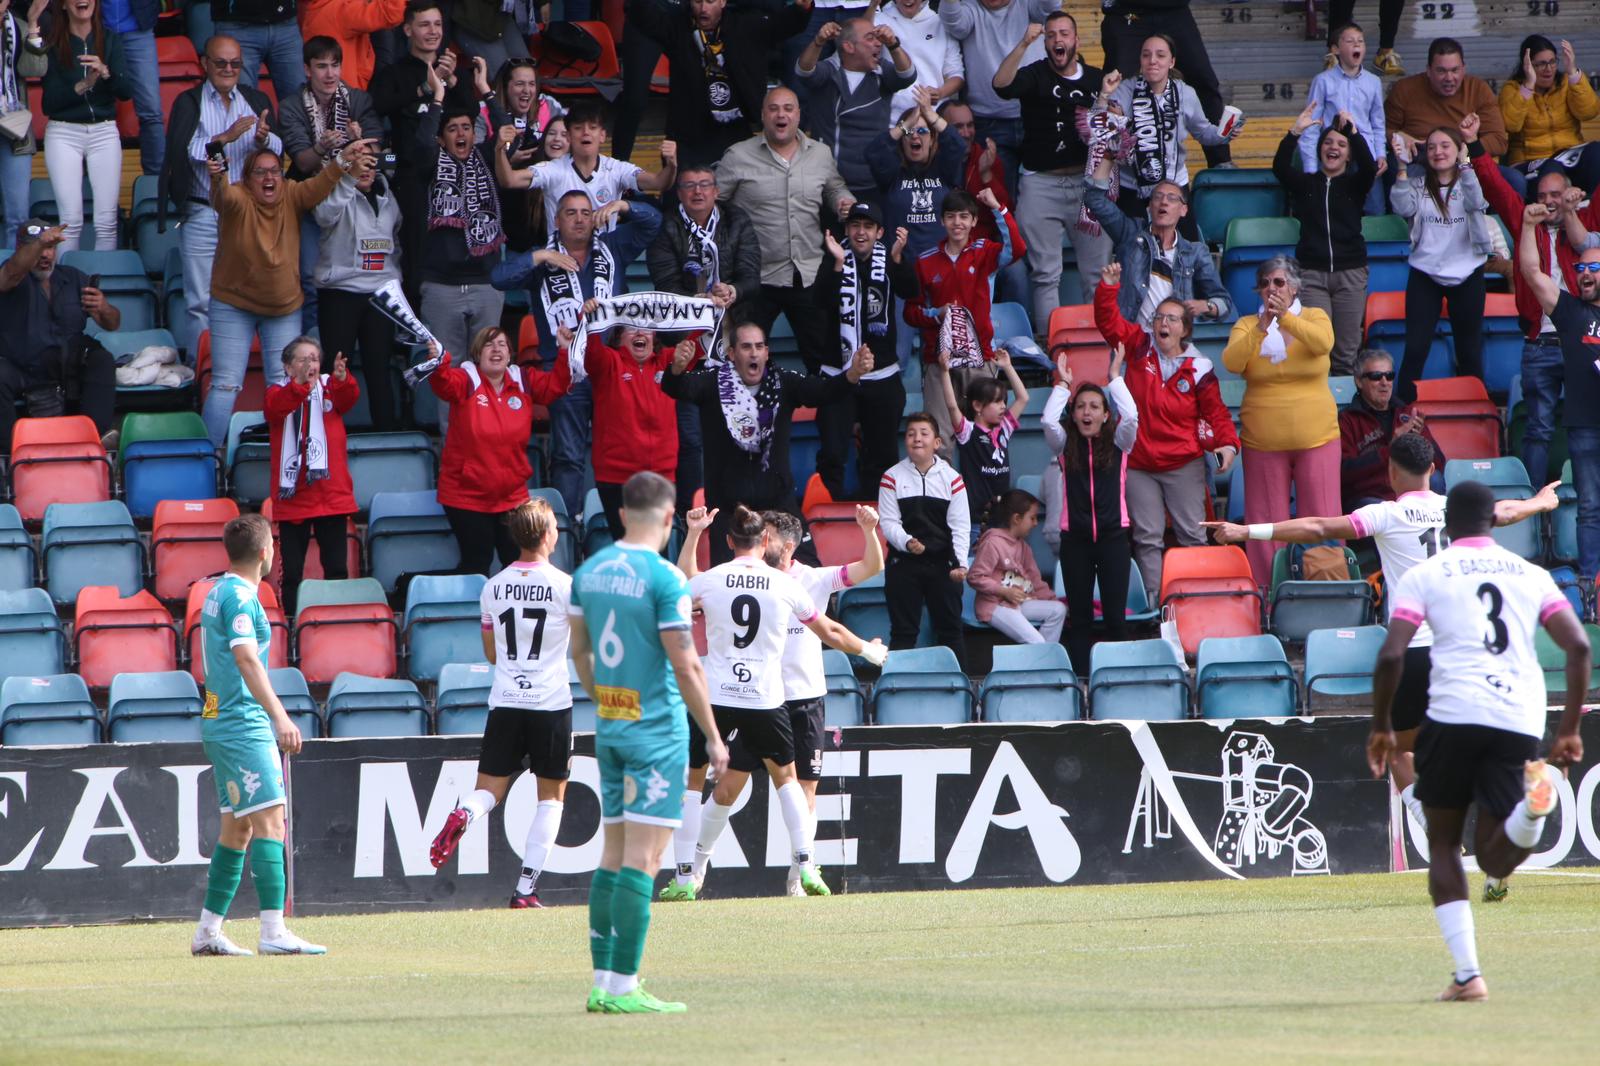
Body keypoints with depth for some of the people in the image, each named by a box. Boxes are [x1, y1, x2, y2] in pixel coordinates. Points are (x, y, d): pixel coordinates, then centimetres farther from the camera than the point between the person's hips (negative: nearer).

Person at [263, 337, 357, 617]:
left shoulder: (331, 388, 6)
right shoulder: (280, 393, 0)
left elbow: (349, 398, -15)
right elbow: (274, 407, -23)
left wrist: (342, 379, -39)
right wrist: (300, 384, -41)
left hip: (332, 496, 2)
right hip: (293, 497, -2)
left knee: (336, 567, 4)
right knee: (292, 570, 1)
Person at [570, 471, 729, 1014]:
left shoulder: (589, 571, 7)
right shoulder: (664, 579, -15)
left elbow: (579, 651, 16)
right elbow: (685, 666, -15)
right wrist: (713, 738, -7)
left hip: (609, 725, 7)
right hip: (657, 728, -7)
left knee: (613, 854, 12)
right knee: (642, 858, -7)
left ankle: (603, 982, 12)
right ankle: (622, 987, -9)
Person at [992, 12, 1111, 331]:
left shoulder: (1098, 80, 10)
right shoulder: (1035, 75, 1)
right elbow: (1002, 85, -20)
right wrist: (1023, 45, -29)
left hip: (1087, 182, 2)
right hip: (1041, 183, -2)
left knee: (1098, 272, 3)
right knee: (1045, 274, 0)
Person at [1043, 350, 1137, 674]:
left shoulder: (1117, 444, 6)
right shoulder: (1065, 446, 8)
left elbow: (1131, 416, -11)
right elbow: (1049, 421, -9)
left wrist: (1115, 379, -3)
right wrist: (1063, 385, 0)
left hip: (1112, 537, -1)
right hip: (1075, 538, 1)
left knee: (1115, 615, -2)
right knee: (1080, 617, 4)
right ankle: (1080, 679, 4)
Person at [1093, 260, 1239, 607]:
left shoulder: (1198, 369, -3)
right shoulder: (1140, 346, 1)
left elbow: (1215, 411, 0)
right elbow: (1108, 321, -4)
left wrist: (1227, 443, -15)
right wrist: (1108, 287, -19)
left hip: (1184, 464, -1)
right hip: (1138, 464, 1)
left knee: (1192, 535, 0)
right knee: (1147, 539, 2)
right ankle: (1154, 603, 4)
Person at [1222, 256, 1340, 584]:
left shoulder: (1315, 318, 5)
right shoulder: (1247, 326, 6)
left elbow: (1322, 343, -18)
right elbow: (1231, 362, -11)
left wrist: (1286, 318, -27)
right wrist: (1262, 326, -21)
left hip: (1316, 437, -1)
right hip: (1264, 443, 1)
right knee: (1267, 523, 1)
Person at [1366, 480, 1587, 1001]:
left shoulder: (1423, 576, 8)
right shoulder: (1532, 576, 17)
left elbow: (1391, 657, -3)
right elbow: (1578, 647, 7)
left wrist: (1381, 727, 10)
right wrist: (1570, 728, 13)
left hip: (1454, 714, -2)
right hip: (1521, 720, 2)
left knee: (1443, 845, 14)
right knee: (1495, 860, 5)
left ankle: (1467, 973, 2)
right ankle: (1532, 804, -30)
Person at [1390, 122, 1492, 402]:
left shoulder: (1468, 182, 2)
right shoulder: (1418, 184, 5)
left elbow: (1476, 202, -19)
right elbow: (1403, 207, -13)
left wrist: (1464, 165, -25)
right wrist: (1403, 168, -19)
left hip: (1466, 274, 0)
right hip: (1425, 274, 0)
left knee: (1469, 352, 8)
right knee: (1415, 349, -7)